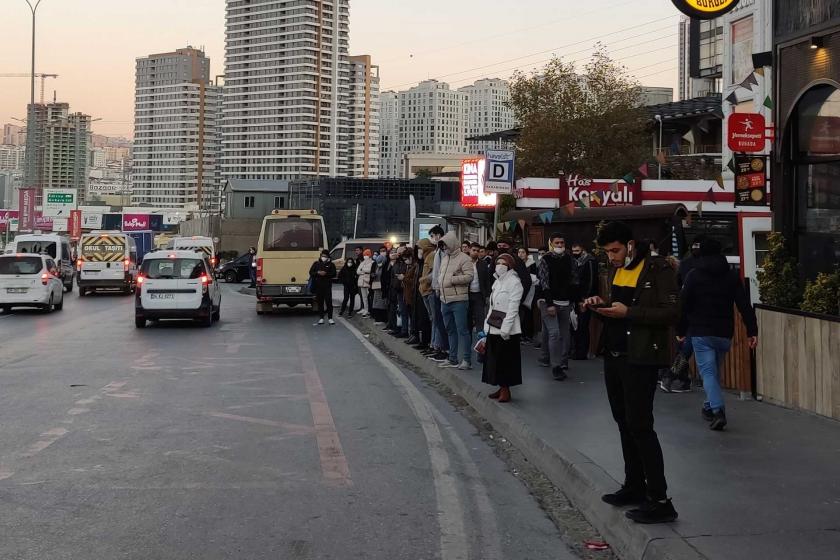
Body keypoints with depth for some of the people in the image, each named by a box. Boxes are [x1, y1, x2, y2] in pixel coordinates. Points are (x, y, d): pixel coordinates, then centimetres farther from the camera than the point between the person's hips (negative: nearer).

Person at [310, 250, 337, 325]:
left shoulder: (331, 264, 4)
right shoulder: (316, 263, 8)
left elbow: (334, 274, -2)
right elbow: (311, 272, 6)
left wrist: (326, 274, -17)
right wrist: (318, 273, -12)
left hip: (327, 286, -2)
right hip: (318, 285, 2)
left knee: (329, 302, -5)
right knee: (320, 302, 4)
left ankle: (330, 318, -2)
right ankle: (321, 318, 9)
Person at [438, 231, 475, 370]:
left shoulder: (464, 259, -9)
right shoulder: (445, 258, 17)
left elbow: (469, 276, -18)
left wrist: (452, 280, -17)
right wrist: (440, 280, 4)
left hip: (459, 300, -9)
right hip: (445, 300, 9)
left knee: (462, 330, -8)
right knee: (450, 330, 14)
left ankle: (467, 360, -5)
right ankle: (453, 359, 21)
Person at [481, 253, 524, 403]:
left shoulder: (514, 282, -10)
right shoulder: (497, 282, 15)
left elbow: (513, 308, -15)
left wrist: (505, 329, -20)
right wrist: (487, 324, 11)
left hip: (507, 329, -8)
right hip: (494, 327, 8)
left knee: (506, 359, -2)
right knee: (494, 358, 10)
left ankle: (506, 390, 5)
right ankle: (501, 388, 19)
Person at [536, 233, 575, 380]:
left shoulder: (568, 259, 8)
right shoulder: (546, 260, -6)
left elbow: (571, 281, 12)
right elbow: (544, 282, -11)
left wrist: (573, 300, 8)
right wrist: (549, 304, -17)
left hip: (565, 302, 5)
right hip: (549, 302, -5)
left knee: (565, 333, 6)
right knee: (554, 332, -12)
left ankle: (563, 362, 15)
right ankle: (556, 366, -11)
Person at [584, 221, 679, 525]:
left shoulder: (658, 270, -11)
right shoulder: (616, 271, 13)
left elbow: (671, 313, -18)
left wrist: (627, 312, -23)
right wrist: (601, 305, 4)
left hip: (640, 359, -8)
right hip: (613, 356, 8)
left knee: (639, 425, -10)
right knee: (624, 423, 14)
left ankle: (659, 501, -5)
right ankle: (634, 487, 26)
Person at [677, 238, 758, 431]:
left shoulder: (694, 275, -3)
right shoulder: (732, 275, 5)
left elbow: (684, 305, -3)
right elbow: (744, 305, -1)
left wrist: (681, 331, 6)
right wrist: (752, 331, -2)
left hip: (701, 333, -3)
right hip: (725, 333, 3)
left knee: (708, 371, -5)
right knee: (715, 370, 19)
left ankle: (718, 410, -22)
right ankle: (710, 406, 28)